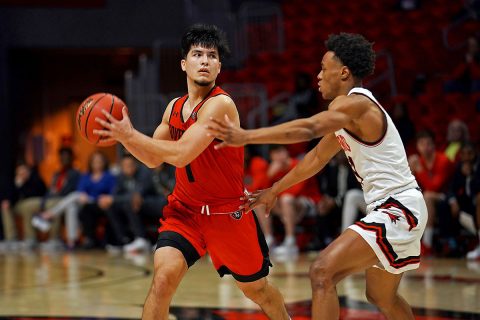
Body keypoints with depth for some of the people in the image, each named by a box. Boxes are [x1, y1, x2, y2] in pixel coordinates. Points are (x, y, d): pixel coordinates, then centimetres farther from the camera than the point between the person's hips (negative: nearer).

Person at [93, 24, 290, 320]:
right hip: (185, 207, 4)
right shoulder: (174, 107, 3)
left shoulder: (221, 104, -21)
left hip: (229, 212, -4)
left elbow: (181, 154, -29)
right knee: (164, 275, -21)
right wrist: (121, 136, -6)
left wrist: (130, 135, -26)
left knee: (257, 289, 14)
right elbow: (154, 159, 11)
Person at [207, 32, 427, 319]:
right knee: (382, 297, 25)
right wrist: (275, 190, 29)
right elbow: (317, 158, 25)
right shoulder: (347, 113, 14)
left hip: (396, 209, -11)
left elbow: (309, 128, -34)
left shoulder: (355, 103, -16)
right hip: (396, 208, 11)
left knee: (323, 272, -19)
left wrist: (246, 137, -39)